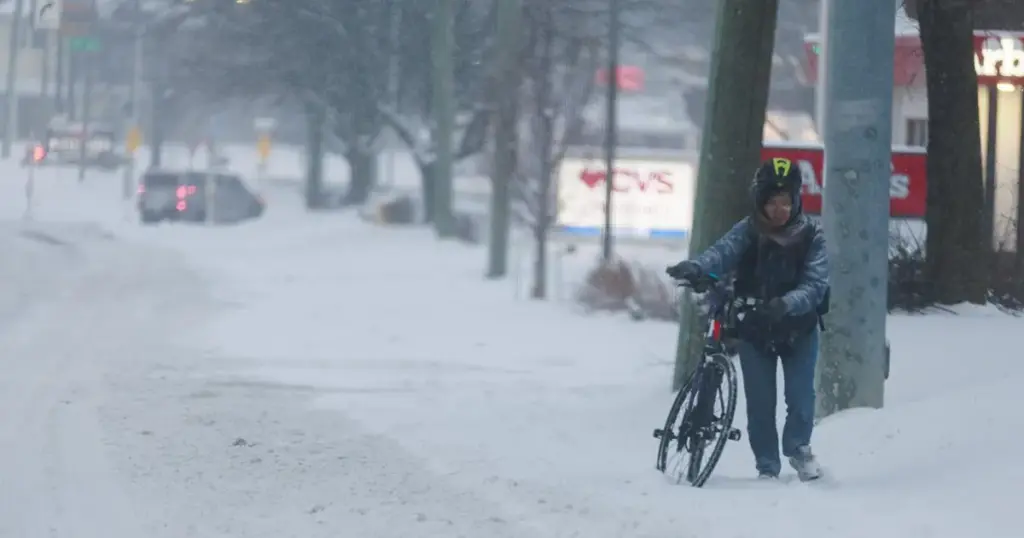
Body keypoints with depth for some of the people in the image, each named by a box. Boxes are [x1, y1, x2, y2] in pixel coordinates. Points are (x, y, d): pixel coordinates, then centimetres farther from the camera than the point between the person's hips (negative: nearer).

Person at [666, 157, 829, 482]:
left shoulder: (812, 237, -12)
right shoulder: (749, 232, -10)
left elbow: (815, 284, -23)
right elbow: (723, 251, -28)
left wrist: (786, 304, -43)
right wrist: (696, 268, -50)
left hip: (798, 329, -1)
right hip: (754, 329, 1)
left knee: (800, 394, -12)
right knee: (759, 402, 0)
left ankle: (798, 447, 15)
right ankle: (767, 467, 15)